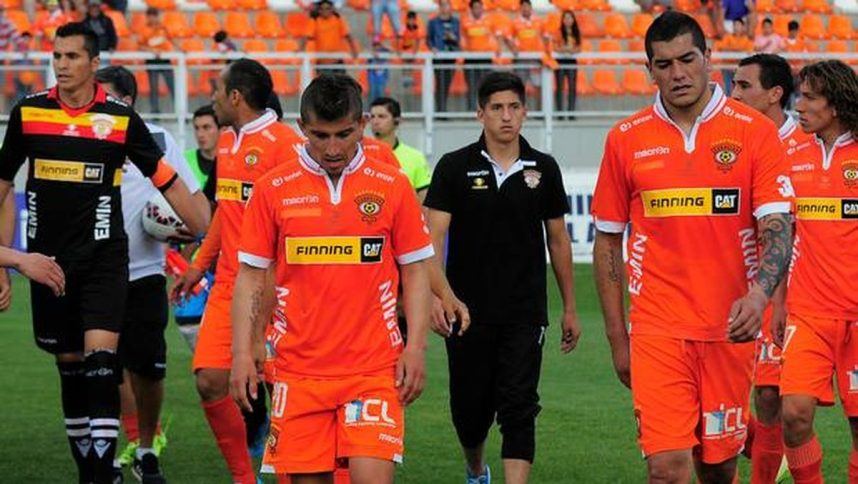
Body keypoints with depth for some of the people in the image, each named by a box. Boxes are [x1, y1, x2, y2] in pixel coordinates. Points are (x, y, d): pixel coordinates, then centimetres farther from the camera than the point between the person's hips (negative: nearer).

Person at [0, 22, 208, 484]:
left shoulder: (120, 118, -4)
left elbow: (168, 181, 2)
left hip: (103, 256, -3)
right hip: (48, 257, 3)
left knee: (100, 358, -15)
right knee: (69, 365, 9)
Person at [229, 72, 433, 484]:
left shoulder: (392, 186, 2)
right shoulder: (273, 189, 3)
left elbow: (415, 272, 7)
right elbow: (251, 276, 7)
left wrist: (416, 349, -2)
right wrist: (243, 352, 0)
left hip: (374, 369, -1)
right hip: (298, 369, 1)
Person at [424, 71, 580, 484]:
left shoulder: (544, 170, 4)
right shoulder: (455, 167, -3)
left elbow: (558, 240, 13)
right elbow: (432, 238, -11)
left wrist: (569, 307, 13)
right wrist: (444, 295, -27)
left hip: (525, 314, 0)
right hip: (467, 314, 0)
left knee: (519, 411, -9)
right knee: (469, 410, 10)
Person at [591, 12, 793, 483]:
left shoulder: (755, 131, -1)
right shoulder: (625, 139, 3)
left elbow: (777, 227, -7)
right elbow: (607, 241, 10)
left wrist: (759, 294, -26)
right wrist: (616, 337, 7)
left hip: (730, 328, 0)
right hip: (657, 328, 0)